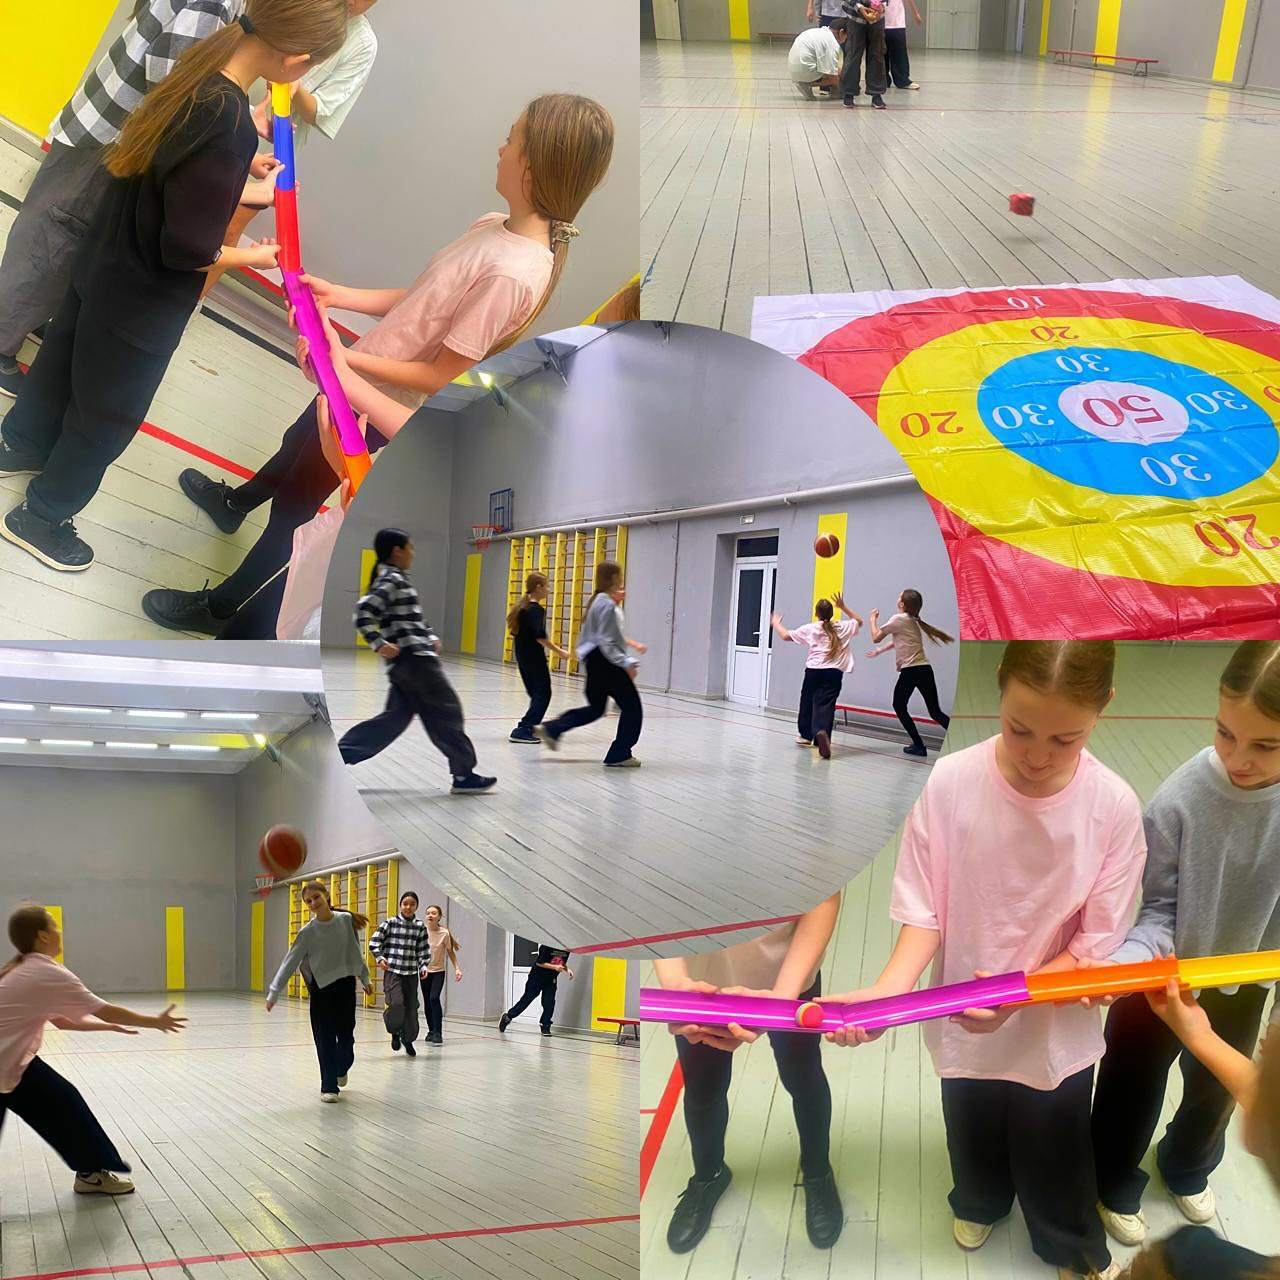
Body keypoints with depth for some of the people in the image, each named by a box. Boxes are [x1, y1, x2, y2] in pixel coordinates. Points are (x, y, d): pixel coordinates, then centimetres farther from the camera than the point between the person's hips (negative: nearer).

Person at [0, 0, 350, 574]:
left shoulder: (199, 65, -11)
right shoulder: (228, 128, -36)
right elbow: (188, 249, -29)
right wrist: (253, 257, -12)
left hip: (104, 265, 8)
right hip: (141, 304, -8)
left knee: (63, 359, 31)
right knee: (109, 416, 15)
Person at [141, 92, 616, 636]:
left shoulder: (511, 275, -32)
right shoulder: (493, 227, -7)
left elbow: (438, 376, -27)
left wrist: (347, 358, -26)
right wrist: (342, 296, -2)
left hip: (379, 408, -8)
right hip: (356, 386, 8)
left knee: (291, 508, 12)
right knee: (297, 444, 34)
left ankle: (223, 611, 35)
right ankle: (236, 500, 65)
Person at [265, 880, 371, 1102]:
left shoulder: (346, 920, -3)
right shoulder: (308, 932, -9)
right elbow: (290, 962, -10)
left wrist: (365, 979, 16)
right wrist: (274, 992, -16)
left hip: (346, 986, 2)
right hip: (321, 989, -2)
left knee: (346, 1037, 5)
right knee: (325, 1040, -4)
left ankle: (340, 1069, 35)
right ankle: (329, 1086, 7)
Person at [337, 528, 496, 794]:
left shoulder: (394, 579, 20)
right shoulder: (392, 580, -11)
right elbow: (364, 612, -22)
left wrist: (431, 636, 15)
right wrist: (379, 644, -22)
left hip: (409, 662, 10)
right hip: (413, 659, -10)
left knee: (395, 718, 10)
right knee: (445, 713, -2)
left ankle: (338, 755, 9)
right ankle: (464, 775, 3)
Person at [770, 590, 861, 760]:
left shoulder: (810, 629, 5)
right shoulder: (843, 628, 10)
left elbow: (785, 636, 10)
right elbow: (859, 621, 31)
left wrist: (775, 623, 28)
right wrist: (843, 607, 32)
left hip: (814, 670, 0)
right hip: (834, 673, 0)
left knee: (807, 701, 20)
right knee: (825, 705, -8)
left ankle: (806, 735, 35)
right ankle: (822, 732, -36)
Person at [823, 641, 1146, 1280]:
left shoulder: (1114, 807, -23)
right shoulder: (950, 783, -24)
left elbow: (1096, 946, -15)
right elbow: (925, 913, -15)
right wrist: (887, 992, -31)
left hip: (1056, 1031, -1)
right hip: (964, 1026, 1)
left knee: (1056, 1155, 22)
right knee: (972, 1134, 29)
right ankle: (980, 1202, 62)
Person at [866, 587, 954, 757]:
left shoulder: (898, 619, -4)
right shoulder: (913, 621, 20)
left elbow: (875, 638, 0)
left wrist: (873, 619, 15)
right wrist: (879, 651, 43)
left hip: (910, 670, -7)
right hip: (925, 669, 7)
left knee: (899, 707, 12)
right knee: (935, 712, 7)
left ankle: (918, 745, 5)